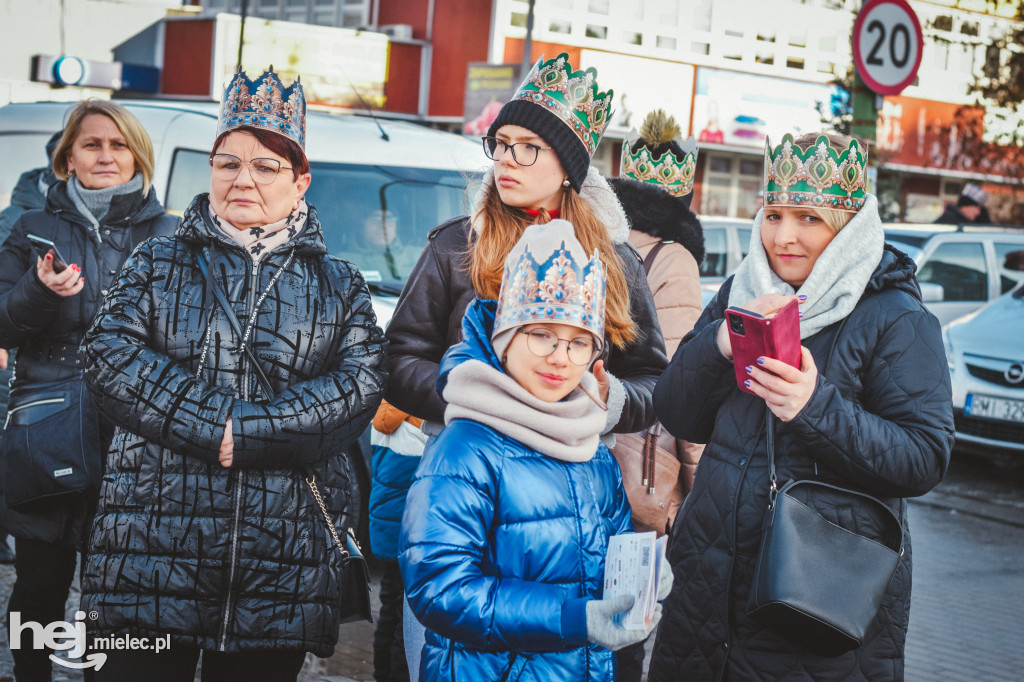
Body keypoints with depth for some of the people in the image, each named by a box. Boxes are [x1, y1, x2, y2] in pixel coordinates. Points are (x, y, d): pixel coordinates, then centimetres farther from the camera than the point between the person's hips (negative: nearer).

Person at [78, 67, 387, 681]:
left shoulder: (339, 286, 11)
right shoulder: (159, 264, 11)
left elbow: (361, 386, -6)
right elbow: (112, 355, -5)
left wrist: (246, 431, -18)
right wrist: (214, 422, -17)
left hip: (285, 559, 1)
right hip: (153, 551, 0)